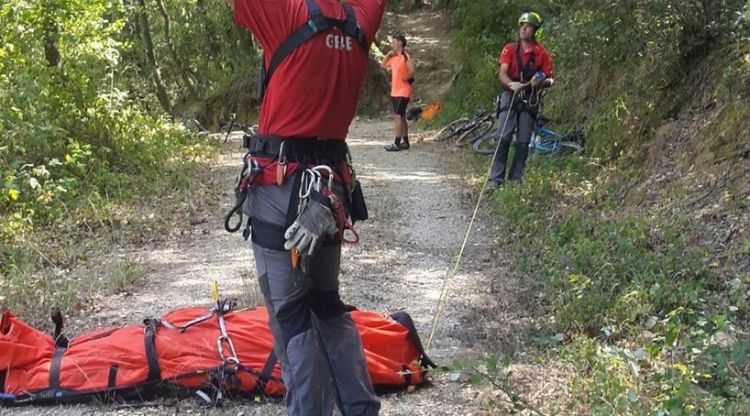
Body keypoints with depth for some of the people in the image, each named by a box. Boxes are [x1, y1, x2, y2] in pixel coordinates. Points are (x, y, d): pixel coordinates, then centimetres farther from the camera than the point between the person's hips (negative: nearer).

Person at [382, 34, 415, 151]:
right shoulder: (394, 57, 12)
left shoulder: (405, 56, -14)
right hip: (395, 91, 9)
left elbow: (411, 70, -26)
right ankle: (405, 142, 19)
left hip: (403, 92, -9)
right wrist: (388, 54, 13)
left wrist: (405, 79, -14)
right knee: (400, 117, 13)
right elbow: (383, 65, 23)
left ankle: (397, 143, -14)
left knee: (398, 116, -13)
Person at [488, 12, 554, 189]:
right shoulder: (510, 49, 1)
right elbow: (502, 73, -9)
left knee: (523, 141, 1)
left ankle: (516, 179, 9)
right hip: (510, 95, -1)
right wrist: (511, 84, -30)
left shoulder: (542, 53, 0)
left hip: (530, 99, 1)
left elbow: (550, 79, 2)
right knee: (504, 138, -9)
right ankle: (496, 179, -7)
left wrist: (541, 82, -21)